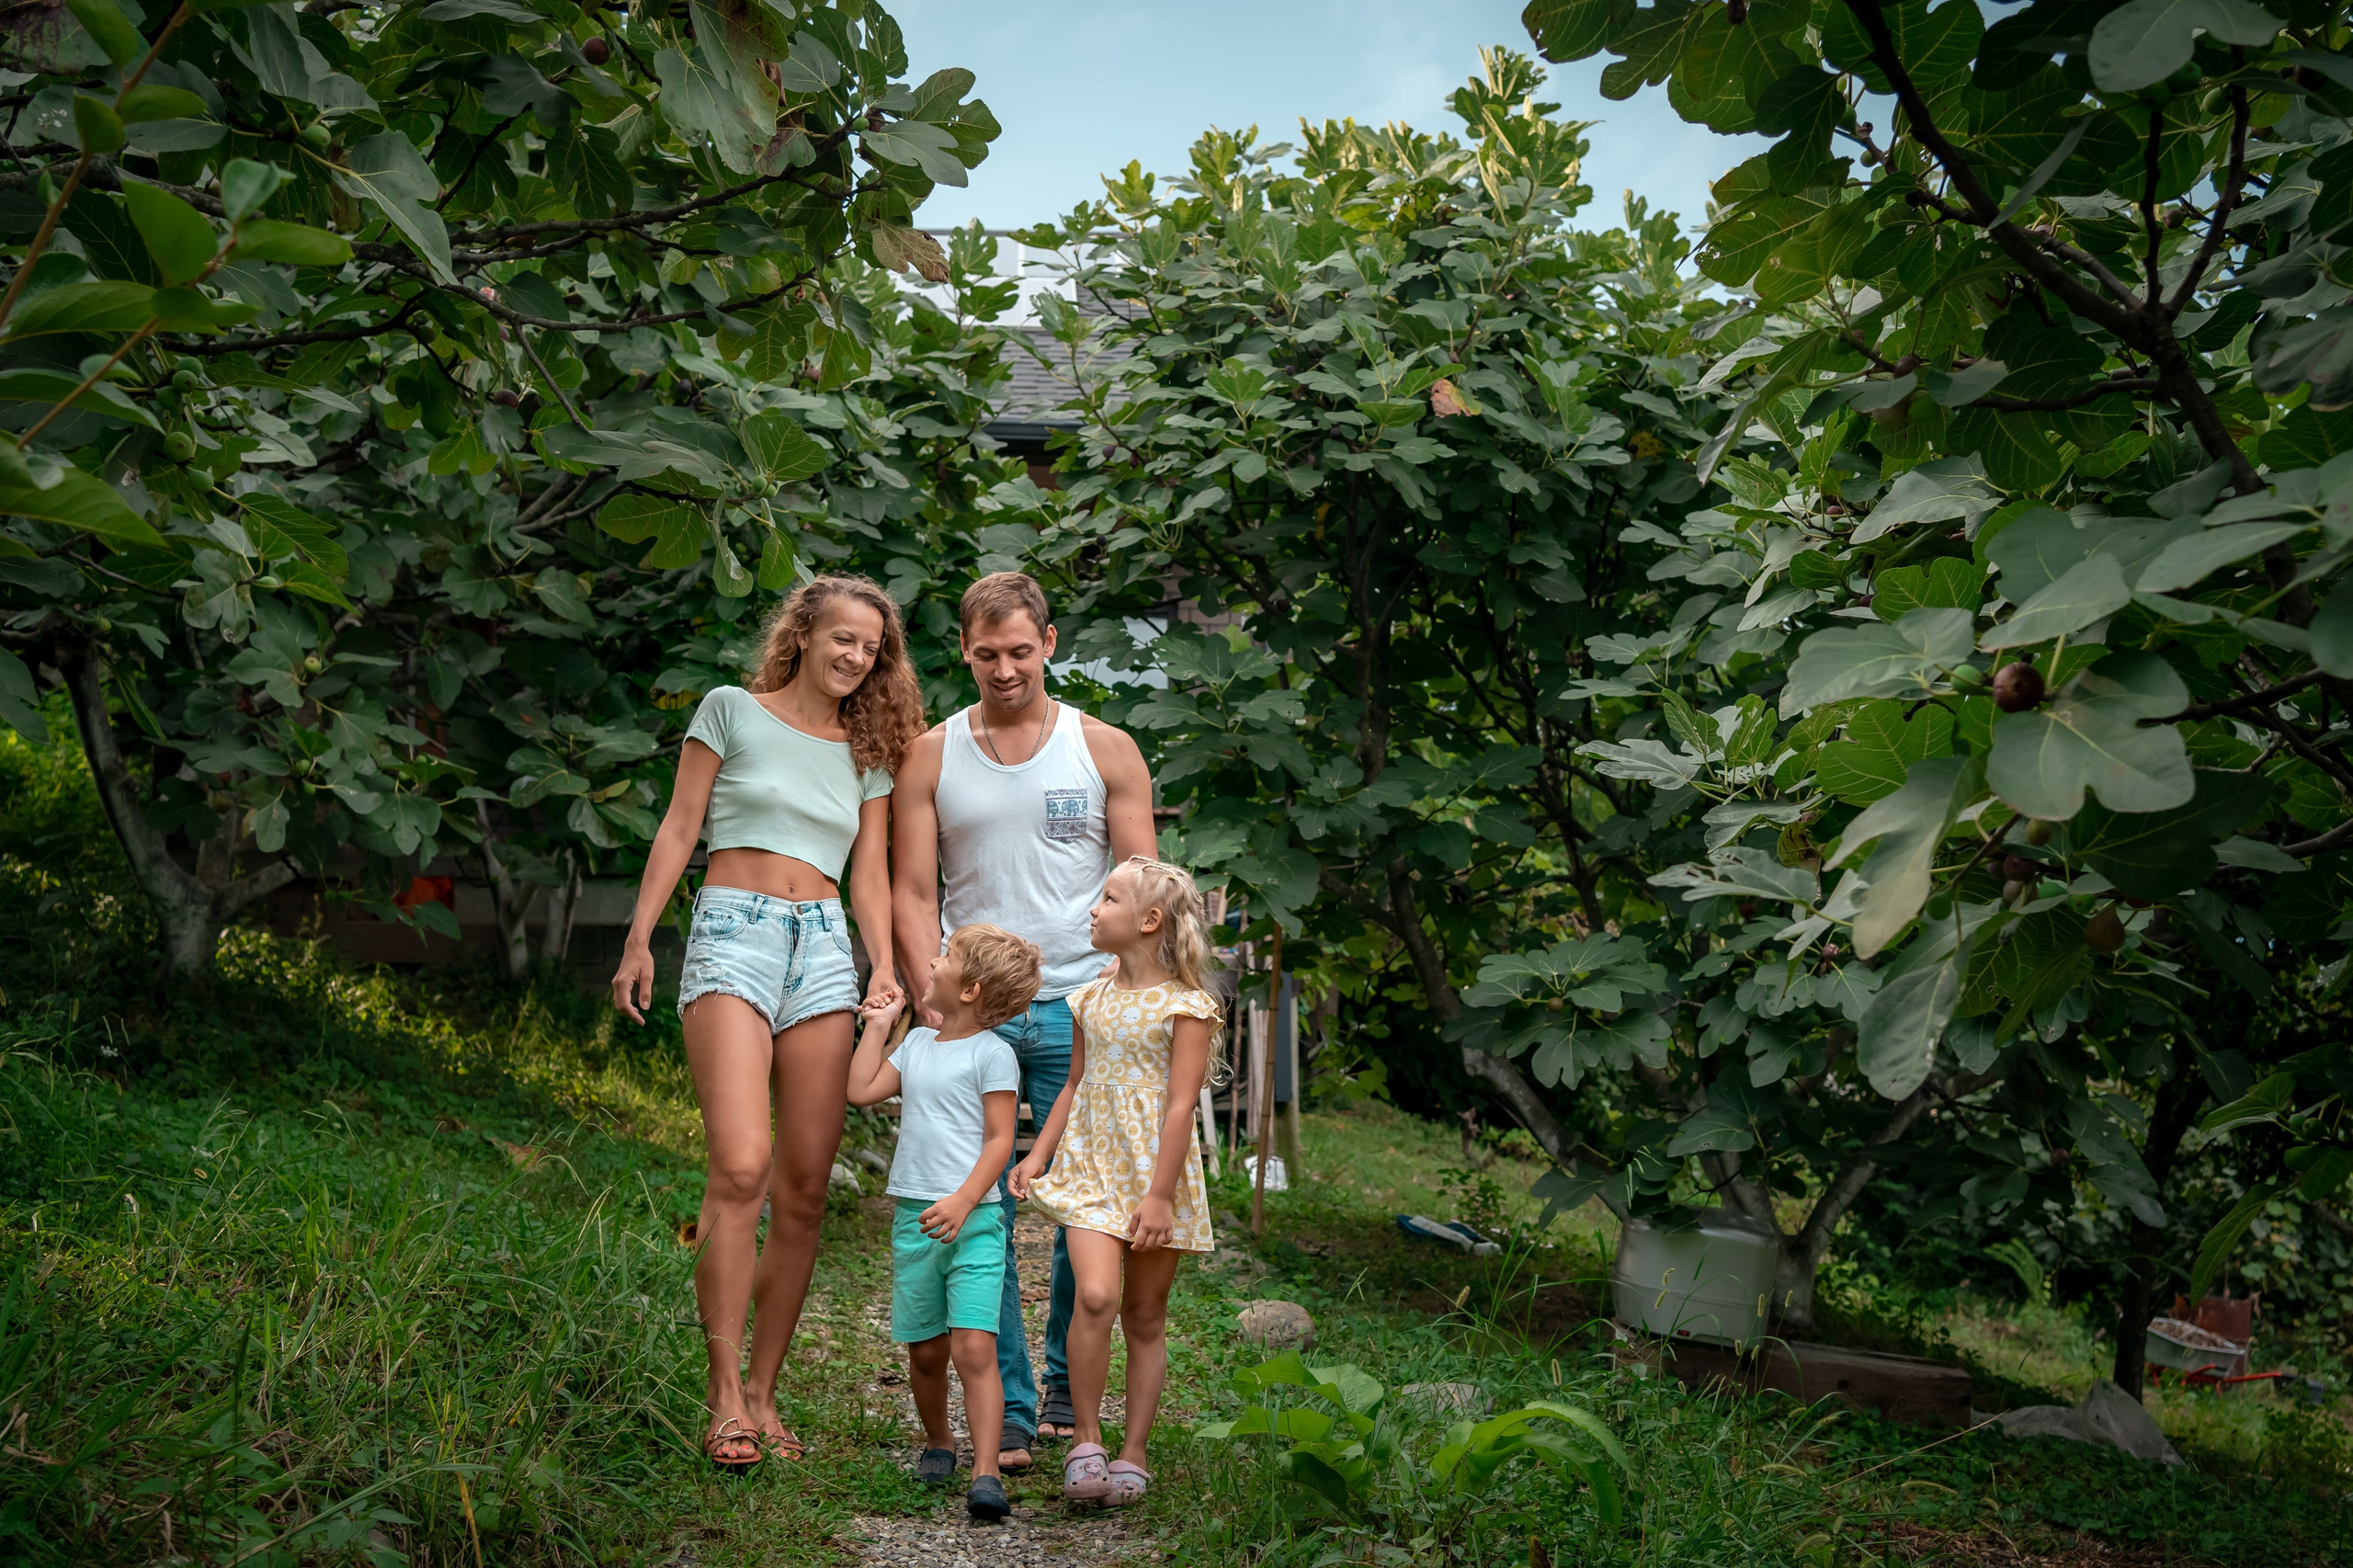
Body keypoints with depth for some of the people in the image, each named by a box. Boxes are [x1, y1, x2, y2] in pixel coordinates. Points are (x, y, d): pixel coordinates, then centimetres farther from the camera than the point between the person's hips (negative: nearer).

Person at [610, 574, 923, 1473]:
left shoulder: (867, 753, 18)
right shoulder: (732, 712, 8)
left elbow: (870, 874, 15)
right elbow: (679, 828, 7)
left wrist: (883, 967, -1)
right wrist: (640, 938, 0)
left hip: (824, 947, 4)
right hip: (734, 934, -4)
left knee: (804, 1188, 0)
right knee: (740, 1167, -19)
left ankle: (763, 1390, 10)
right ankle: (723, 1391, -12)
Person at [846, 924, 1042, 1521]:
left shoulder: (991, 1052, -6)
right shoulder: (916, 1045, 15)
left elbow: (1000, 1139, -9)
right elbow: (860, 1090, 10)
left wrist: (964, 1201, -20)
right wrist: (879, 1023, 14)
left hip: (972, 1218, -6)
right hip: (913, 1217, 6)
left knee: (974, 1346, -14)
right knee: (925, 1349, 12)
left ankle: (986, 1474, -16)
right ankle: (937, 1441, 34)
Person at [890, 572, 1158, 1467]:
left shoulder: (1105, 750, 7)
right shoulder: (931, 757, 9)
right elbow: (912, 891, 7)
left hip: (1078, 1009, 0)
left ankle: (1066, 1385, 20)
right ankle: (1007, 1405, 4)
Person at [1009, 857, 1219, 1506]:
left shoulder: (1186, 1004, -7)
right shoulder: (1091, 1000, 10)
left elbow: (1180, 1106, -12)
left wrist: (1160, 1195, -16)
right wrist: (1039, 1154, 10)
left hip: (1154, 1171, -3)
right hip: (1090, 1164, 3)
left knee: (1145, 1315, 5)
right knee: (1095, 1294, -16)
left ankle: (1132, 1452, 17)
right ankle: (1086, 1438, -3)